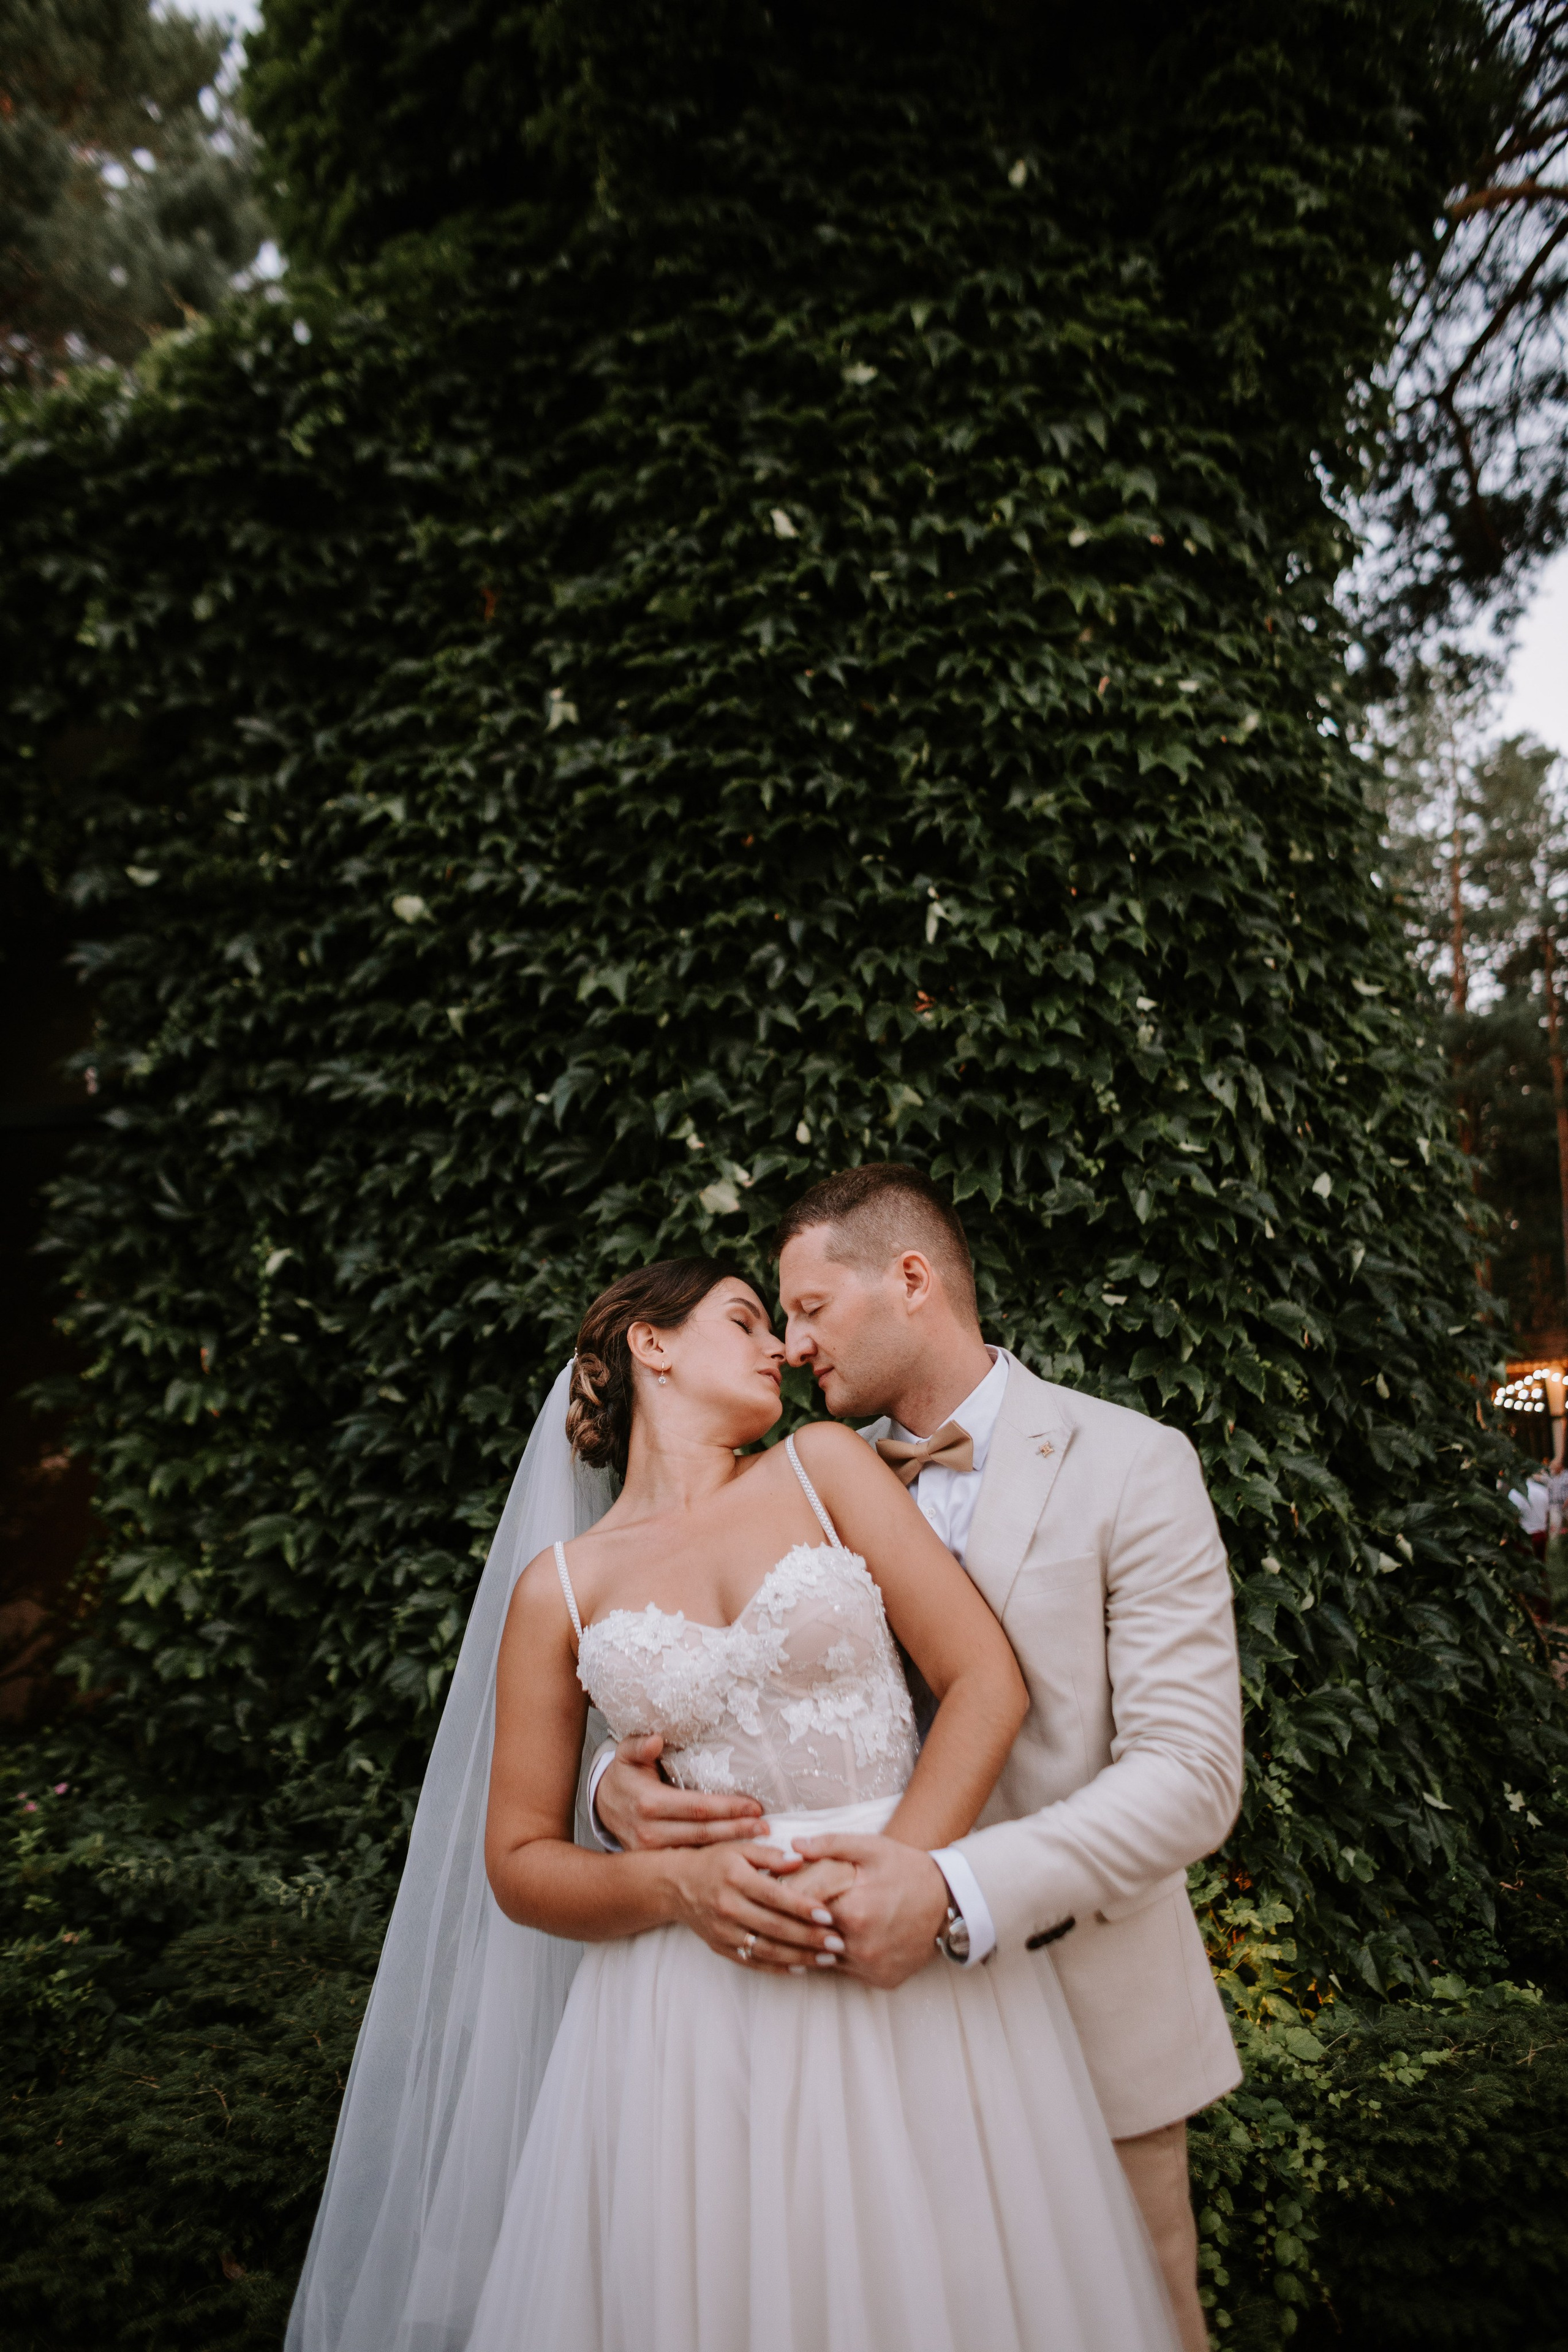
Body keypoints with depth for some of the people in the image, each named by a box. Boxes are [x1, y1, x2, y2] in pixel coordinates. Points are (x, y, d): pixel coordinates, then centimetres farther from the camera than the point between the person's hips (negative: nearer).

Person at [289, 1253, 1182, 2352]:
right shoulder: (559, 1588, 4)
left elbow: (988, 1680, -3)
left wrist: (886, 1878, -15)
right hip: (701, 2004, 0)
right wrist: (677, 1883, -12)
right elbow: (519, 1863, 6)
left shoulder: (823, 1467, 4)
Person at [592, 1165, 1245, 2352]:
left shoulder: (1130, 1464, -12)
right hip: (883, 1998, 4)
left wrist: (958, 1892, -31)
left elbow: (1190, 1774, -18)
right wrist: (623, 1778, -22)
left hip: (1090, 2023, -3)